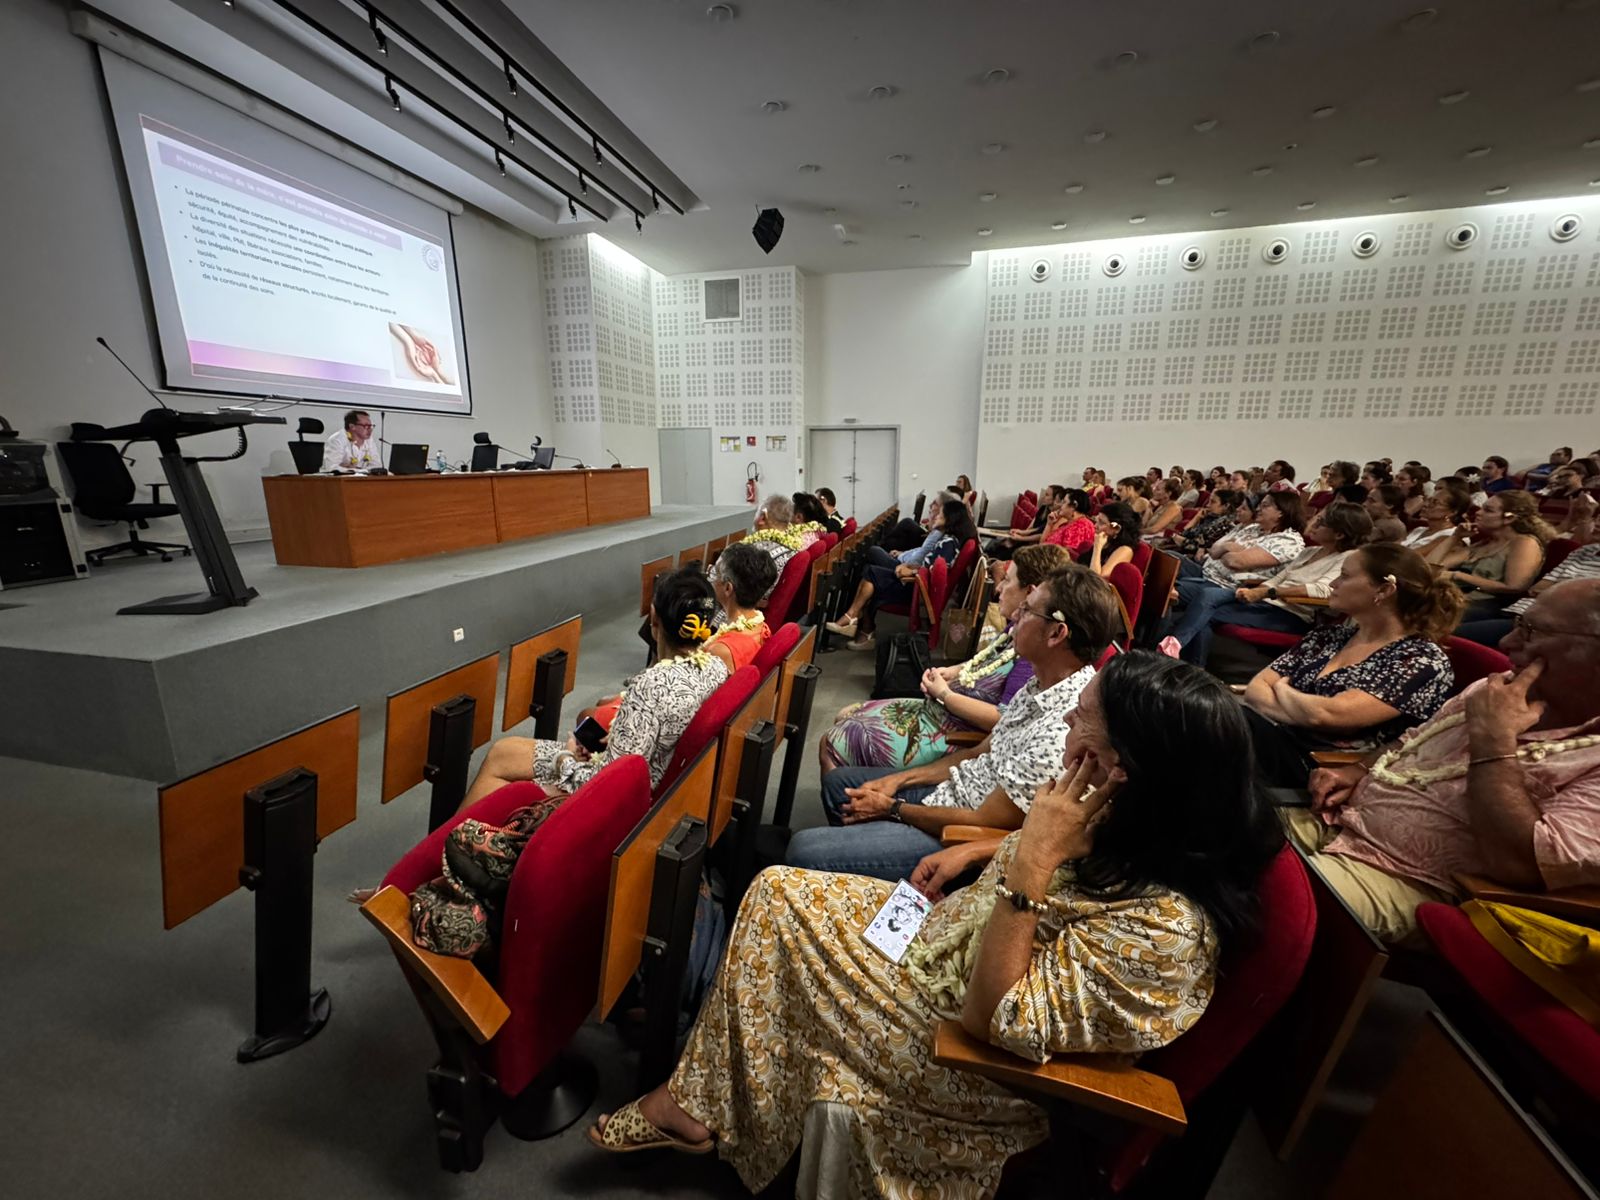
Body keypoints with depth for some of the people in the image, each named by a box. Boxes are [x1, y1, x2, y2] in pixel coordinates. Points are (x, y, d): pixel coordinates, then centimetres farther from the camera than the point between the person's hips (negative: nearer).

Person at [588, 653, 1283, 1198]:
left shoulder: (1165, 925, -34)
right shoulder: (1129, 825, -13)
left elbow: (993, 1019, -32)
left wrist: (1031, 863, -39)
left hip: (972, 1057, -7)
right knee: (778, 892, 4)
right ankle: (697, 1097, 21)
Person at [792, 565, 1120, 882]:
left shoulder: (1062, 733, -31)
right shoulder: (1044, 683, -1)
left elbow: (984, 823, -24)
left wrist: (891, 808, -11)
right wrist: (898, 780, 3)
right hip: (953, 787, 9)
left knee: (803, 850, -13)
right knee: (837, 782, 20)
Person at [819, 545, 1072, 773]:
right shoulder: (1017, 629, 7)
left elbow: (1004, 719, -30)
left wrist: (945, 694, -18)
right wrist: (952, 672, 4)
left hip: (950, 737, -11)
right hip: (932, 711, 11)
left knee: (831, 745, -8)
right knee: (844, 717, 17)